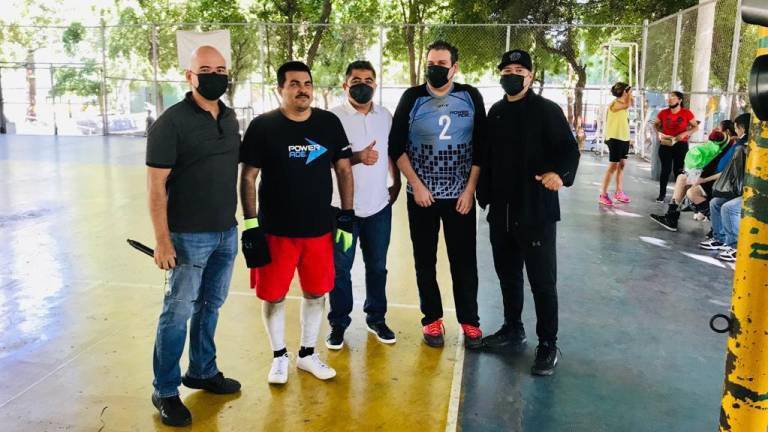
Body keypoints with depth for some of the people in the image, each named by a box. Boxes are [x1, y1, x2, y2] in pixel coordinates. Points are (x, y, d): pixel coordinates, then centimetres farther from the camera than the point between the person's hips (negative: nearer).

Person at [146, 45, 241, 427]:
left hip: (227, 232, 6)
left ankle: (202, 371, 34)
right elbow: (156, 186, -14)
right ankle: (165, 392, 18)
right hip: (190, 236, -6)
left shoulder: (229, 118, 8)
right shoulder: (171, 123, -13)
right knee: (178, 313, 3)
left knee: (211, 306, 17)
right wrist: (162, 241, -17)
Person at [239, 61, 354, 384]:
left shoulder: (329, 123, 1)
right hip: (275, 231, -2)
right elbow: (248, 177, -3)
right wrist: (250, 225, -8)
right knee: (273, 296, 8)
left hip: (320, 229, 3)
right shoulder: (262, 126, -6)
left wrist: (347, 217, 3)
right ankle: (279, 356, 31)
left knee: (316, 294, 13)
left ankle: (308, 354, 33)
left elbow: (343, 170, 7)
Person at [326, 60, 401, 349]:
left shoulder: (386, 117, 7)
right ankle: (338, 324, 20)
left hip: (379, 206, 4)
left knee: (377, 266, 14)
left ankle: (376, 319, 29)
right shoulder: (333, 117, -7)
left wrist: (396, 184, 8)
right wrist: (357, 157, -25)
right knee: (341, 268, 5)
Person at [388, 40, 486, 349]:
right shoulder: (412, 98, -2)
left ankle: (469, 320, 20)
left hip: (460, 195, 0)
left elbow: (480, 147, 2)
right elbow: (396, 146, -2)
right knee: (425, 260, 8)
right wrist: (416, 185, -9)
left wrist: (470, 189, -5)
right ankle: (432, 318, 22)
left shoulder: (471, 97, 0)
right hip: (421, 195, 0)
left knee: (464, 260, 5)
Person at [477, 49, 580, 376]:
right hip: (501, 212, 6)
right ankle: (513, 330, 33)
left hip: (537, 212, -6)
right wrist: (484, 195, 15)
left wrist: (559, 173, -33)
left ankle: (548, 344, 14)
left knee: (542, 280, 1)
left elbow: (569, 149, -13)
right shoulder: (496, 112, 12)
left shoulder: (547, 110, -6)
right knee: (507, 275, 17)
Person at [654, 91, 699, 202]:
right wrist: (659, 133, -7)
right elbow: (656, 125, 14)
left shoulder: (687, 113, -6)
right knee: (665, 169, 1)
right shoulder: (663, 113, -1)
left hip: (681, 145, -1)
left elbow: (696, 127, 1)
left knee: (679, 170, 4)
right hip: (665, 144, 1)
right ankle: (662, 194, 8)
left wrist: (684, 134, -15)